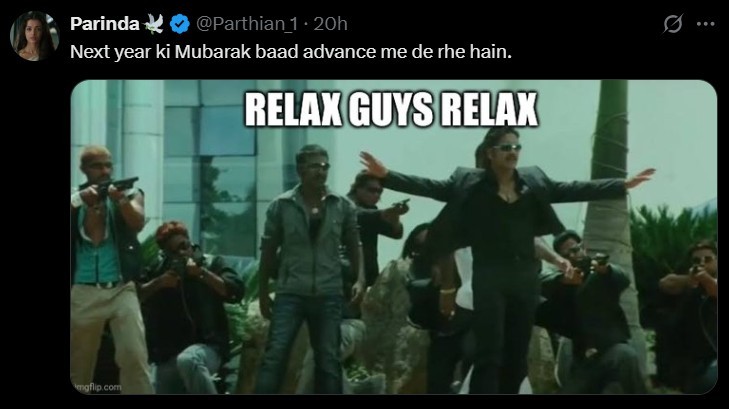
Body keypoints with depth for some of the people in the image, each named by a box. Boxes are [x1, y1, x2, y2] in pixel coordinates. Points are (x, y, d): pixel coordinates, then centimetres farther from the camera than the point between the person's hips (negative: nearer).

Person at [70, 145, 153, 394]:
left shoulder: (130, 194, 8)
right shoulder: (76, 200, 9)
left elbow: (138, 223, -11)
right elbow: (90, 236, -5)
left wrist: (121, 200, -28)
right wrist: (89, 206, -20)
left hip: (122, 289, -1)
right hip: (84, 292, 1)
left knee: (134, 356, -14)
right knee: (79, 362, 5)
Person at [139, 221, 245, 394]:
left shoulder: (211, 263, 5)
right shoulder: (158, 268, 12)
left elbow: (236, 292, -11)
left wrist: (202, 273, -15)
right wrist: (158, 283, -13)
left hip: (207, 346, -5)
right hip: (167, 355, 5)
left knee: (187, 360, -37)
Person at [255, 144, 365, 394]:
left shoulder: (344, 207, 3)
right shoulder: (281, 206, -1)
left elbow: (354, 246, 11)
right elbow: (268, 251, 6)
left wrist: (360, 279, -5)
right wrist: (263, 293, 7)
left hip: (329, 295, 2)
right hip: (290, 293, -1)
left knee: (329, 359, 7)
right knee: (275, 354, -8)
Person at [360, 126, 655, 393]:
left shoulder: (533, 181, 8)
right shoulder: (469, 183, -2)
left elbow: (575, 190, 10)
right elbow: (430, 187, -8)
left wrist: (623, 185, 8)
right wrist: (386, 176, -20)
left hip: (525, 277, 4)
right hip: (489, 277, -4)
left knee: (516, 356, 10)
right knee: (489, 355, -8)